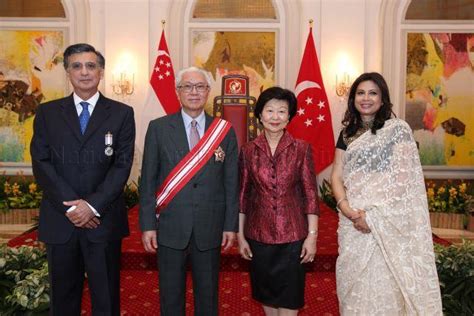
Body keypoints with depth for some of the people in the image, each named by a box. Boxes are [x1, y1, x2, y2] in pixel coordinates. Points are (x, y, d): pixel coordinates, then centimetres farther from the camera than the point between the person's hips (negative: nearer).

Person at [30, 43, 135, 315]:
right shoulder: (47, 113, 8)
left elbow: (122, 165, -4)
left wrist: (93, 206, -14)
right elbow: (41, 163, 0)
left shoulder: (122, 114, 4)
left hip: (104, 219, -1)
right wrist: (70, 205, -11)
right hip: (60, 220, 2)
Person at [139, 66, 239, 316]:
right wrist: (147, 225, -5)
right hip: (170, 228, -1)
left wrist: (231, 225, 1)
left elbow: (231, 182, 2)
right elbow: (148, 180, -2)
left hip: (210, 229, 1)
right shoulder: (158, 128, -1)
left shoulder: (224, 131, 1)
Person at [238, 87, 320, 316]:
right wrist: (240, 235, 4)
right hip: (259, 234, 2)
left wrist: (312, 235, -7)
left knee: (289, 297, 7)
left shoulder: (302, 149, -4)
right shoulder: (248, 150, 0)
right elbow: (242, 195, 3)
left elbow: (310, 194, -4)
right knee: (266, 295, 16)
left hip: (292, 234, -2)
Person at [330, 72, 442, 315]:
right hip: (352, 222, 5)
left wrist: (372, 216, -16)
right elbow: (336, 176, 4)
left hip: (387, 224, -4)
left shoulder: (397, 129, -5)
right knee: (354, 284, 13)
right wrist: (349, 211, -12)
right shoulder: (348, 133, 10)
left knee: (383, 287, 4)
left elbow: (403, 179, -12)